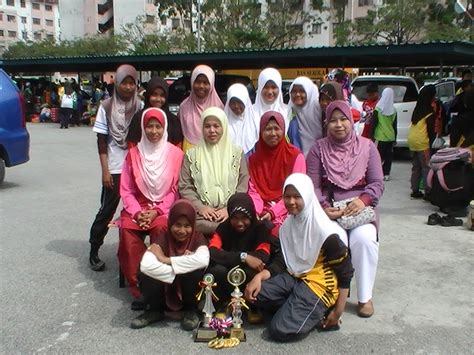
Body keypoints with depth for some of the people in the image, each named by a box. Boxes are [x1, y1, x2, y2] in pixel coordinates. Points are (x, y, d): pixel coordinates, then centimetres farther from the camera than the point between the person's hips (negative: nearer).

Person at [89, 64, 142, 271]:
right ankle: (94, 251, 18)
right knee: (107, 210, 4)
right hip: (114, 169, -2)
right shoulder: (107, 107, 1)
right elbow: (102, 141, 1)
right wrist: (105, 170, -5)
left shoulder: (140, 107, 4)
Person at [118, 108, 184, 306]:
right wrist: (137, 212, -12)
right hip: (138, 207, 2)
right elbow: (126, 190, 5)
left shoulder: (176, 154, 1)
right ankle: (138, 288, -20)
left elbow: (175, 190, 0)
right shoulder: (134, 154, 7)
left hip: (164, 208, -2)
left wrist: (157, 211, -12)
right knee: (127, 229, -29)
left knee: (161, 227, -34)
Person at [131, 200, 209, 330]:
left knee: (197, 271, -31)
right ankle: (154, 310, 1)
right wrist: (180, 270, -32)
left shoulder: (197, 238, -12)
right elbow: (146, 265, -34)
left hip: (188, 294, 0)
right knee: (145, 274, -28)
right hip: (165, 295, 0)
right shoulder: (163, 238, -14)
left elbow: (203, 260, -38)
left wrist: (166, 260, -31)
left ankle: (191, 310, -3)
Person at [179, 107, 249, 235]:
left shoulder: (237, 153, 15)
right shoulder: (192, 155, 15)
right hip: (202, 214, -1)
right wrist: (200, 207, -7)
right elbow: (185, 187, 9)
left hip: (231, 212, 1)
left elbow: (243, 186, 7)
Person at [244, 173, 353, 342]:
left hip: (319, 285, -7)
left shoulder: (326, 232, -17)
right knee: (254, 293, -15)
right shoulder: (287, 225, 5)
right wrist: (259, 276, -13)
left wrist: (337, 312, -11)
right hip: (294, 277, 7)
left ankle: (321, 313, 2)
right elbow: (281, 261, 7)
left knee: (280, 329, -20)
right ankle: (294, 308, -1)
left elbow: (345, 274, -12)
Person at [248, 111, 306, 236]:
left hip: (286, 211, -3)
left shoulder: (296, 156, -2)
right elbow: (253, 191, 6)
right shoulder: (254, 158, 11)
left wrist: (273, 212, -17)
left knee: (276, 229, -31)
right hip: (263, 211, 3)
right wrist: (255, 212, -14)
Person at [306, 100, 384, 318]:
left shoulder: (367, 147, 6)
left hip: (359, 208, 1)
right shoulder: (319, 149, 4)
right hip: (329, 211, 0)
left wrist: (363, 200, -18)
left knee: (364, 238, -30)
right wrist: (324, 207, -18)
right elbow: (312, 186, -1)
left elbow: (377, 183, 2)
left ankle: (365, 297, -12)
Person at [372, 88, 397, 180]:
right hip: (390, 136, 3)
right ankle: (386, 174, 9)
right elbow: (395, 125, 6)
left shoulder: (378, 109, -8)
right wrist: (395, 138, 13)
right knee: (388, 155, 9)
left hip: (380, 136, -3)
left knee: (379, 155, 2)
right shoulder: (394, 110, 0)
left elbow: (374, 123, -7)